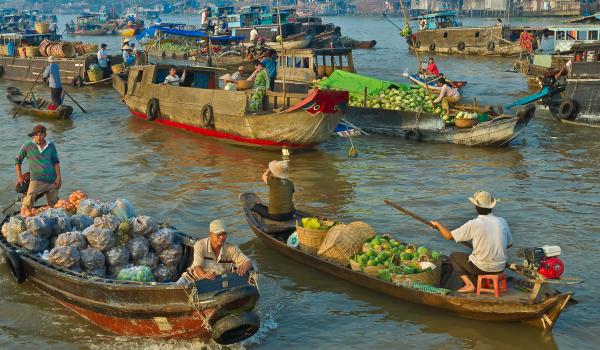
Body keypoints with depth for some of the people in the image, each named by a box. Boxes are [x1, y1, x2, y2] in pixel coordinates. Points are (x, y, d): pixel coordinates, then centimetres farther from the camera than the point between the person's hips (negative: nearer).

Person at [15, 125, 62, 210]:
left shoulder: (51, 145, 4)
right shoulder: (27, 146, -3)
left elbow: (55, 162, 7)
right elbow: (18, 160, 8)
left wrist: (58, 177, -1)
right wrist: (19, 177, 2)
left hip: (52, 180, 3)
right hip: (36, 180, -3)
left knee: (54, 205, 12)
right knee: (27, 204, -19)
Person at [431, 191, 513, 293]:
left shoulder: (474, 224, -15)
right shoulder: (502, 222, -2)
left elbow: (449, 236, -8)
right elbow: (509, 244, 12)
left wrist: (438, 224, 10)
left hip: (482, 268, -6)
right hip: (501, 267, 6)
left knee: (454, 256, 17)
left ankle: (469, 284, 5)